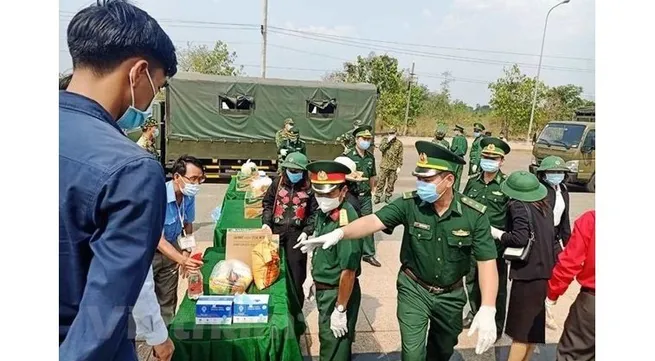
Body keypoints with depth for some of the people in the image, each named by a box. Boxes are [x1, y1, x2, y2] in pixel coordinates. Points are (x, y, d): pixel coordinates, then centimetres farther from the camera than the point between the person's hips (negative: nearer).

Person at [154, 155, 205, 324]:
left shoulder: (189, 195, -13)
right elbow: (158, 241, -31)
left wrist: (186, 253, -1)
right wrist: (182, 260, -43)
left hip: (171, 247, 5)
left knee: (168, 299, 13)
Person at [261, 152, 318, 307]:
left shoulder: (309, 187, -6)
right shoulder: (278, 182, 2)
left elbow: (314, 213, -1)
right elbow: (267, 203, 11)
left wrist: (307, 231, -10)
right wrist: (266, 222, -1)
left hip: (297, 233, -2)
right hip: (276, 230, 3)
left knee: (296, 271, 2)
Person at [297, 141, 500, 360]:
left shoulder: (475, 214, -18)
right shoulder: (409, 204, -18)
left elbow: (487, 261, -19)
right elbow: (374, 221, -28)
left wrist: (487, 310, -30)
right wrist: (338, 233, -47)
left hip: (451, 295, 2)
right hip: (414, 289, -1)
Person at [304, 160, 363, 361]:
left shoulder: (346, 222, -31)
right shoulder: (324, 211, -2)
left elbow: (348, 271, -29)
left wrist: (340, 309, -23)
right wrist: (314, 277, 19)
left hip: (338, 293, -8)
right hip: (324, 289, 8)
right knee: (328, 342, 28)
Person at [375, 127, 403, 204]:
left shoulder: (399, 143, 3)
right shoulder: (385, 140, 5)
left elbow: (400, 156, 3)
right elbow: (381, 148, -11)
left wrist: (399, 166, -2)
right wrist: (388, 141, -16)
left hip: (394, 166, 1)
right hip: (384, 165, 0)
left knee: (391, 183, 7)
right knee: (381, 181, -2)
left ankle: (387, 196, 20)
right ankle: (378, 197, 5)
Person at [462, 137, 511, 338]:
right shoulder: (472, 182, 5)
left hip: (496, 244, -4)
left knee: (496, 285, 8)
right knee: (471, 280, 18)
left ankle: (497, 325, 24)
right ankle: (475, 313, 40)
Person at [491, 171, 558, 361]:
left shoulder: (518, 206, -14)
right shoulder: (545, 207, 10)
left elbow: (520, 238, -25)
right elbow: (549, 236, 15)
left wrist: (498, 234, -9)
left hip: (528, 273, -8)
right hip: (543, 270, 8)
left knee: (520, 330, 1)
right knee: (532, 326, 20)